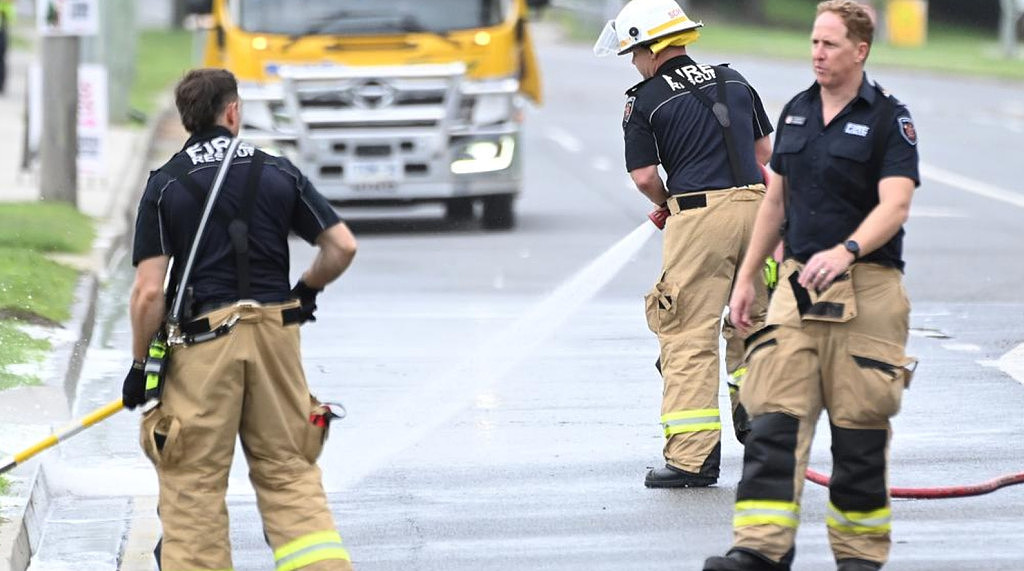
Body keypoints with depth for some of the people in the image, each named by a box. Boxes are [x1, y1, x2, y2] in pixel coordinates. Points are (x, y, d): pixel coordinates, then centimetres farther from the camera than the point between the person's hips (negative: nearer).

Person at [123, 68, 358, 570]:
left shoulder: (164, 185, -2)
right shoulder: (279, 174, 6)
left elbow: (149, 292, -8)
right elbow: (342, 246, 5)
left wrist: (140, 365, 2)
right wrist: (305, 291, 23)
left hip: (201, 344, -3)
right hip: (275, 336, 3)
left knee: (193, 486, 3)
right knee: (290, 472, 10)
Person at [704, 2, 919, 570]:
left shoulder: (888, 118, -5)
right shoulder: (797, 111, 13)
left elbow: (895, 205, -17)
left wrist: (845, 251, -33)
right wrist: (746, 277, 19)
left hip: (866, 289, -5)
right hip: (799, 282, 5)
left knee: (859, 427, 1)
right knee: (774, 417, -7)